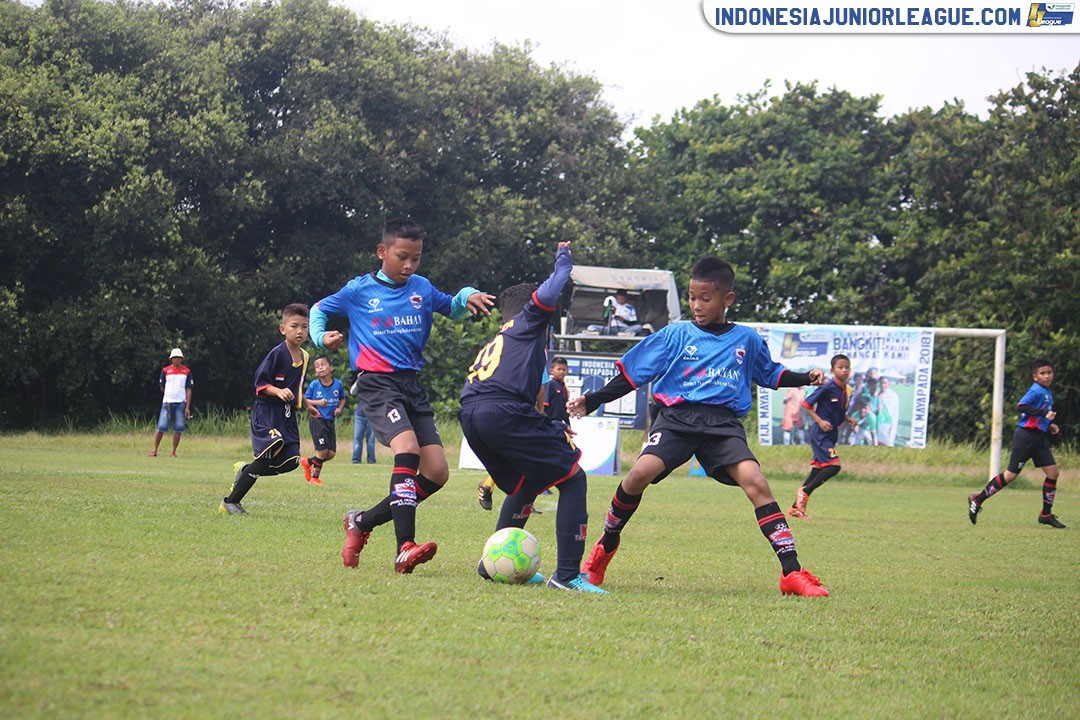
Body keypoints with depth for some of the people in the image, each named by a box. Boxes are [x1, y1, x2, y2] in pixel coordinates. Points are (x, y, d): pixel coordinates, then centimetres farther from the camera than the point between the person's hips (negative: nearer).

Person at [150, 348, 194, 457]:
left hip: (181, 403, 1)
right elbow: (162, 387, 16)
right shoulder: (165, 370, 6)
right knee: (161, 427, -6)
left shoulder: (187, 372, 6)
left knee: (179, 428, -4)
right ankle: (154, 450, 6)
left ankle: (173, 452, 5)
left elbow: (188, 390, 3)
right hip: (167, 402, -1)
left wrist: (187, 407, -3)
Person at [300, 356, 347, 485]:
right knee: (323, 450, -10)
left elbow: (342, 399, 16)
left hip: (330, 421, 4)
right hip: (317, 420, -4)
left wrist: (339, 409, -3)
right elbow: (304, 400, 0)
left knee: (331, 454, 0)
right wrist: (317, 402, -16)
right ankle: (315, 477, 10)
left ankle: (308, 462, 25)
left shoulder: (338, 384, 0)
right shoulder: (314, 385, -7)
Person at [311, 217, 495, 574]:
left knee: (437, 472, -3)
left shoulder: (421, 288, 11)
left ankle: (363, 521, 12)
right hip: (377, 384, -6)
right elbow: (319, 310, 16)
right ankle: (405, 549, -38)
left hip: (412, 385, 6)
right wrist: (322, 336, -5)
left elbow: (452, 309, 27)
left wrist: (468, 296, 4)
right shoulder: (360, 290, 2)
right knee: (407, 448, -30)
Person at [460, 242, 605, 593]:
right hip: (505, 410, -8)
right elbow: (547, 295, -1)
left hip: (470, 415, 8)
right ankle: (567, 574, -9)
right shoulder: (527, 322, 19)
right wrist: (563, 262, 19)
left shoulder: (489, 347, 38)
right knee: (572, 478, 1)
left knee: (525, 485, 29)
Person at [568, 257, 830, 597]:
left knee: (755, 481, -22)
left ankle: (792, 571, -22)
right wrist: (592, 401, 6)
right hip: (677, 416, -1)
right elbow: (631, 374, 13)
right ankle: (605, 547, -1)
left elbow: (770, 374, 32)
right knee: (641, 472, -26)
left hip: (724, 423, 1)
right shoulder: (675, 335, 10)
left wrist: (807, 377, 16)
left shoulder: (747, 339, 15)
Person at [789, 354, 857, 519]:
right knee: (834, 465, -19)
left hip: (832, 434, 8)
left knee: (818, 470, 9)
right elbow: (807, 404, -10)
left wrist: (848, 419, 2)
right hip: (820, 433, -8)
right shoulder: (827, 388, -15)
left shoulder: (847, 390, 8)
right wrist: (820, 421, -18)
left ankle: (796, 507, 15)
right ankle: (804, 492, -4)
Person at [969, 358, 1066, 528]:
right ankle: (978, 500, 6)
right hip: (1026, 436, -9)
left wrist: (1049, 425, 15)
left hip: (1040, 438, 9)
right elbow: (1021, 406, -29)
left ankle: (1046, 514, 8)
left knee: (1053, 472, 1)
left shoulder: (1047, 392, 15)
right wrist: (1044, 414, -31)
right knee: (1011, 474, -6)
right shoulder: (1036, 391, -14)